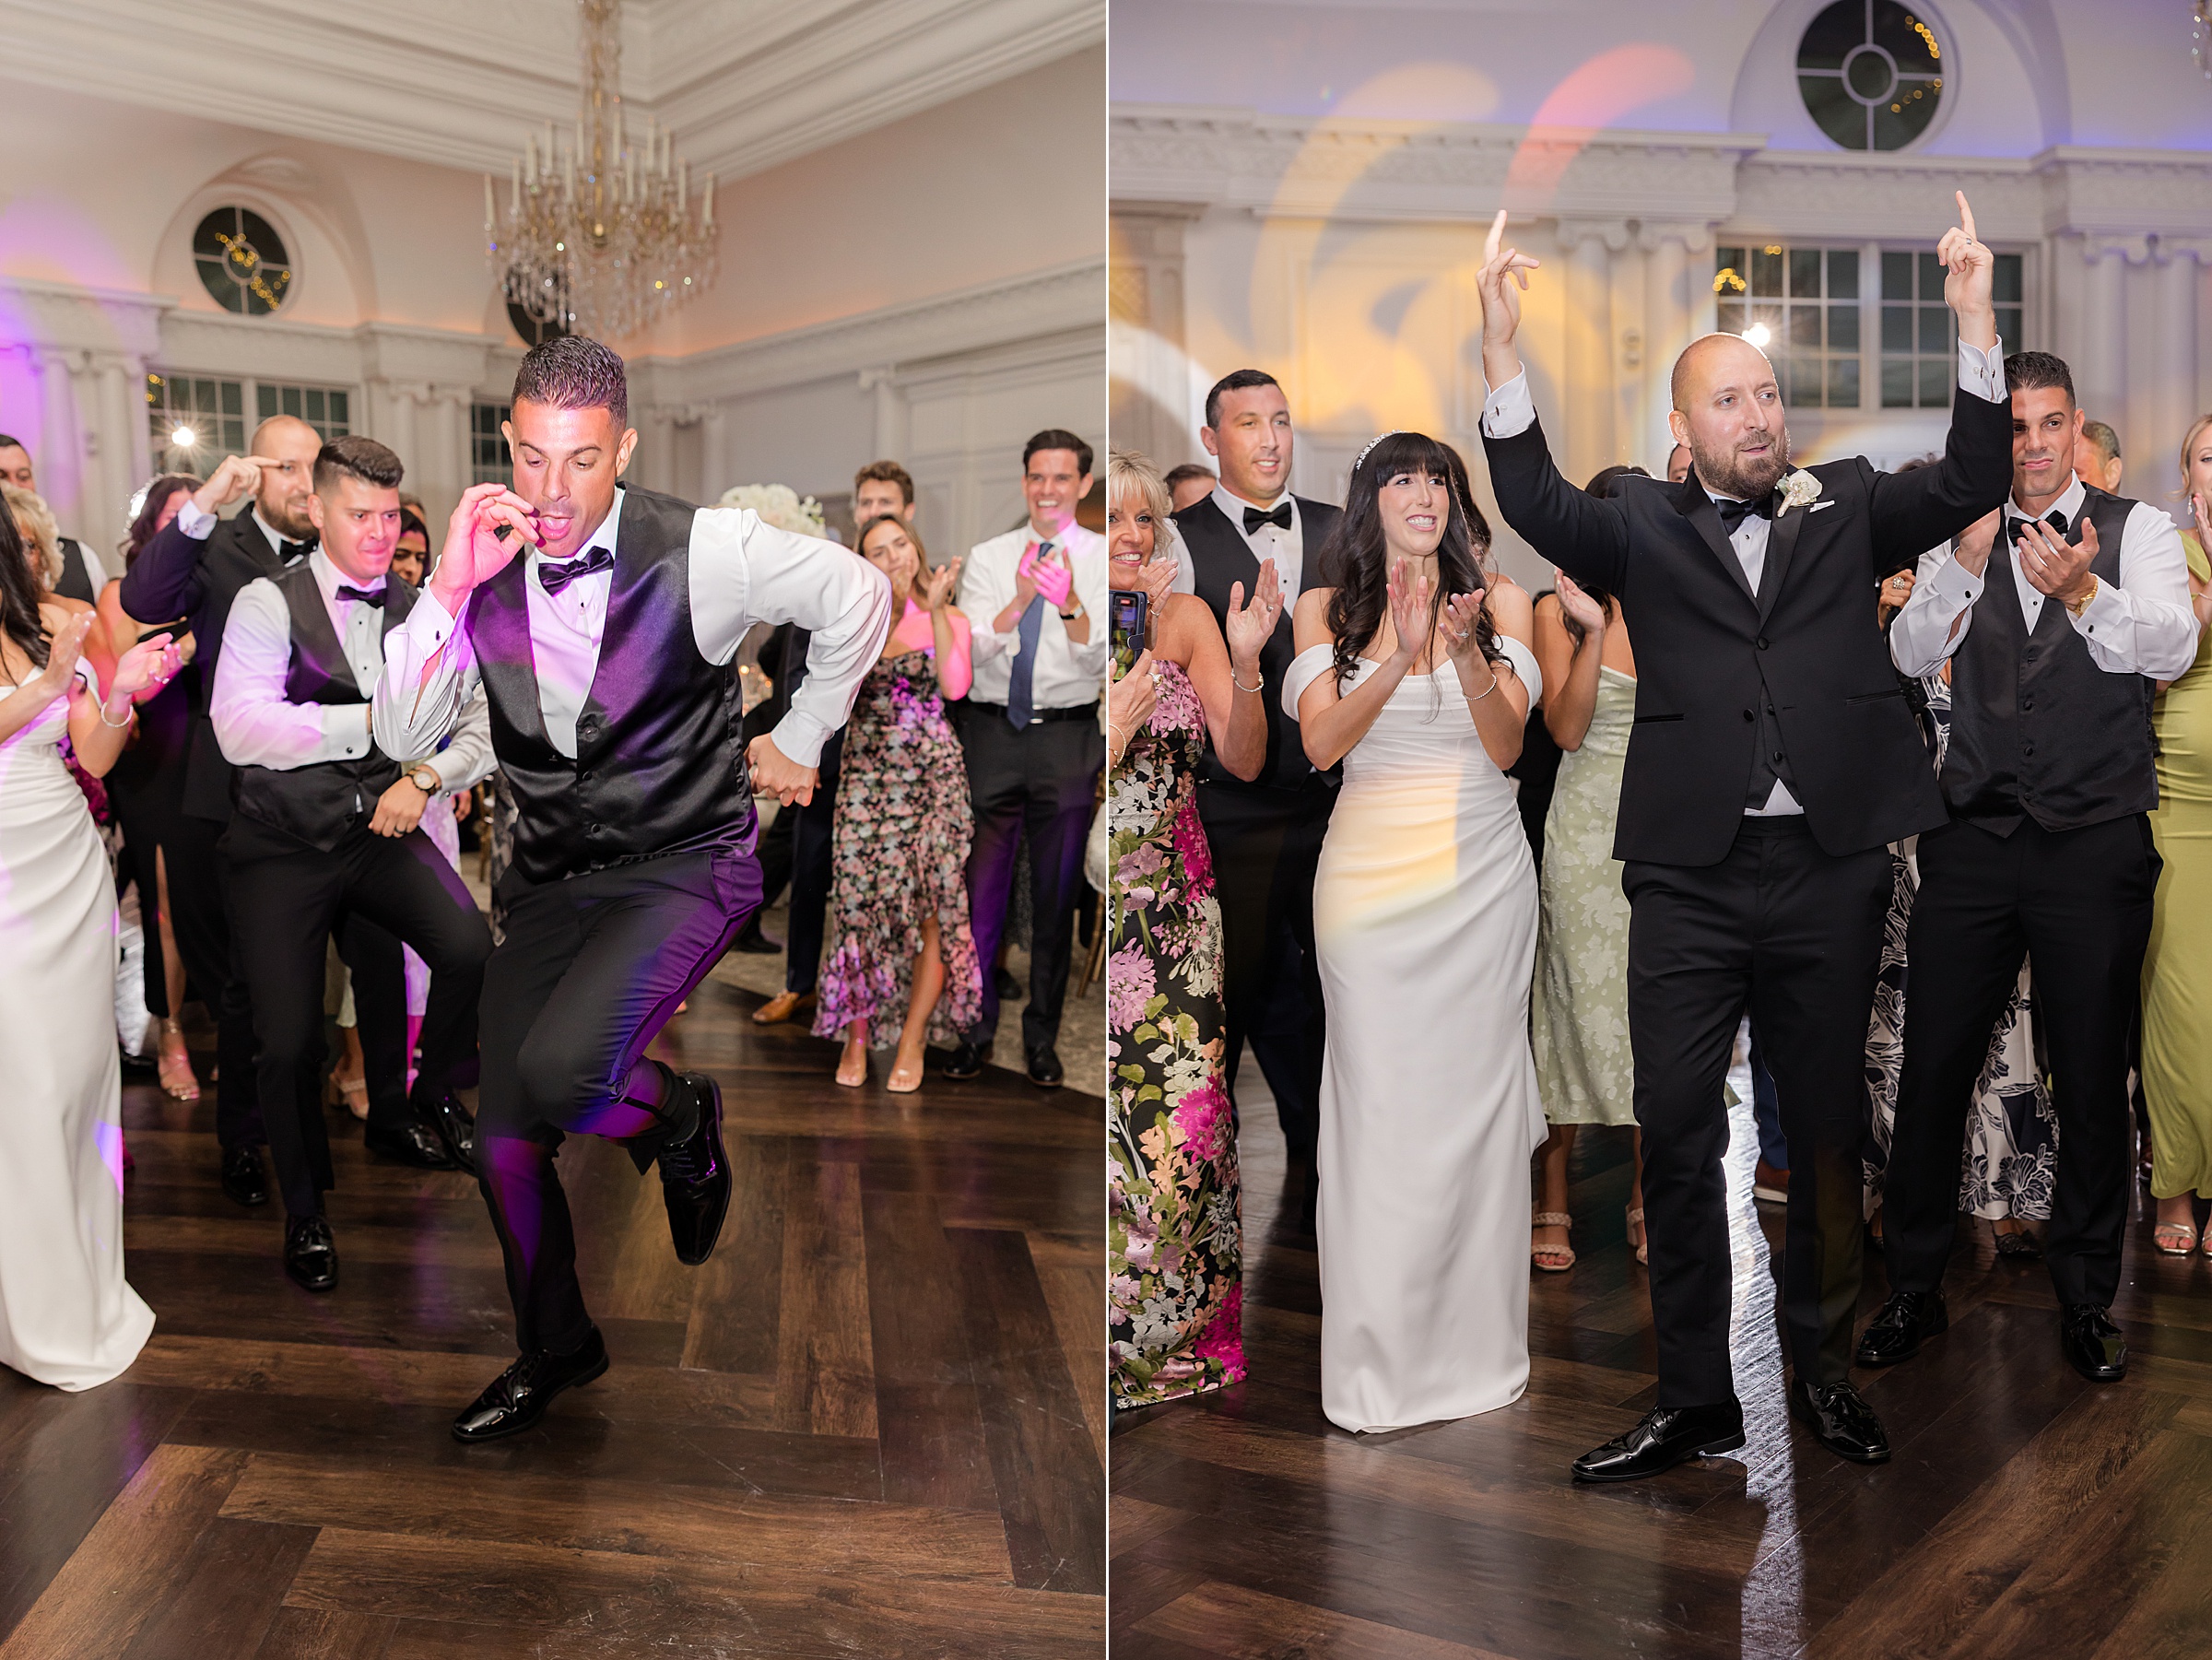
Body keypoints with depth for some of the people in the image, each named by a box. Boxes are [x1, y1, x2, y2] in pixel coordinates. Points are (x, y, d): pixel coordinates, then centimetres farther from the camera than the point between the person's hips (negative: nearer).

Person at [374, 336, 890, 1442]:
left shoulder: (699, 551, -13)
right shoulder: (483, 571, -2)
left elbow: (857, 595, 0)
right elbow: (401, 740, -7)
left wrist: (798, 740, 8)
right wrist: (448, 590, -19)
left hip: (684, 865, -4)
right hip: (550, 877, 5)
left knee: (559, 1070, -28)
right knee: (503, 1144, 4)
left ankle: (679, 1116, 9)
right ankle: (554, 1349, 32)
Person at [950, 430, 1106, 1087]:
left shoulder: (1104, 558, 2)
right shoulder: (987, 557, 7)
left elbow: (1101, 657, -11)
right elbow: (969, 650, -4)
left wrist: (1069, 605, -30)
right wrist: (1020, 602, -21)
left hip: (1068, 737, -1)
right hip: (991, 732, 1)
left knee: (1057, 893, 7)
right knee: (981, 887, 3)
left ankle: (1043, 1035, 20)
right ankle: (974, 1027, 17)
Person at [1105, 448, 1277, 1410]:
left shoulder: (1184, 619, 5)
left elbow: (1244, 763, 1)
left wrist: (1245, 662, -13)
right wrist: (1117, 728, -15)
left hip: (1176, 907, 2)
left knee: (1186, 1112, 0)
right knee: (1109, 1115, -1)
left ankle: (1186, 1325, 19)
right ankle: (1116, 1340, 18)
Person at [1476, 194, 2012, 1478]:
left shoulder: (1847, 511, 12)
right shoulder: (1645, 529, 7)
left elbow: (1969, 488, 0)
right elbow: (1538, 506, -9)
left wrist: (1976, 321, -10)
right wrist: (1504, 346, -20)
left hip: (1833, 873, 2)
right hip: (1691, 879, -1)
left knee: (1829, 1132, 12)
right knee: (1678, 1136, 0)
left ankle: (1824, 1367, 29)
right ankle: (1696, 1400, 12)